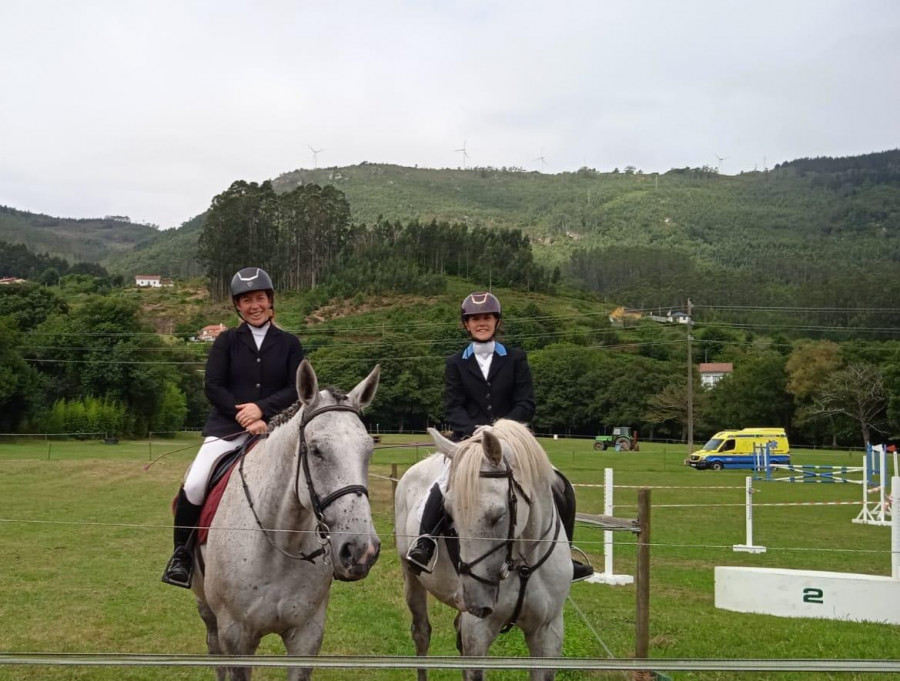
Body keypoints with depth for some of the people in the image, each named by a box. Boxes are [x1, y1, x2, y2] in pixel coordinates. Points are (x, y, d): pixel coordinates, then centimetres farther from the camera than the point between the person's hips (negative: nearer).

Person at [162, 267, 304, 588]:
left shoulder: (289, 344, 10)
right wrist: (245, 418, -14)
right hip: (227, 427, -1)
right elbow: (213, 387, -1)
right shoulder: (226, 341, 8)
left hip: (273, 427, 1)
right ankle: (182, 552, 1)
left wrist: (262, 409, -15)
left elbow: (296, 390, 1)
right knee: (193, 486, -22)